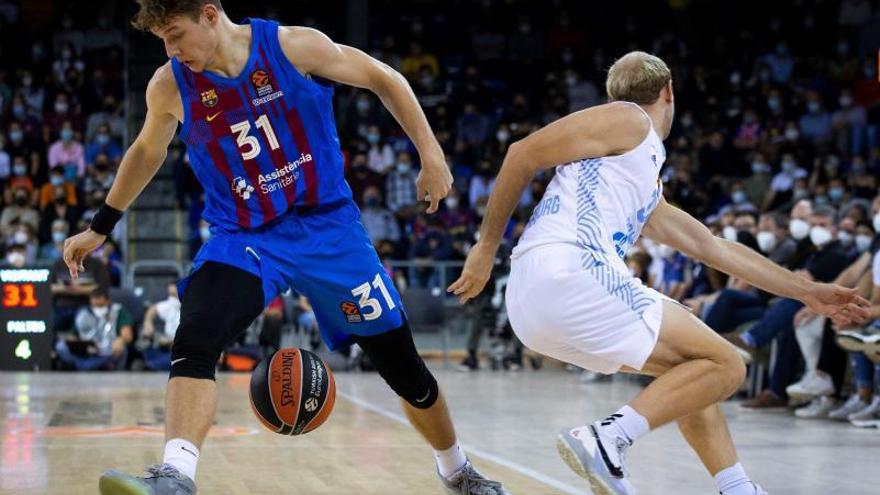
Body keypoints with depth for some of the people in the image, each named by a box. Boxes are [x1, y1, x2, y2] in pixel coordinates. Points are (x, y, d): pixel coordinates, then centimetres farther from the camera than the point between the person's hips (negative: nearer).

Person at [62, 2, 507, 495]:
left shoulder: (296, 47, -14)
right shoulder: (170, 86, -6)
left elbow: (385, 79, -1)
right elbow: (148, 151, 15)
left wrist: (432, 156, -5)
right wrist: (101, 227, 21)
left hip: (327, 226, -1)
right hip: (244, 238, 1)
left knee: (404, 367, 7)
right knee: (195, 339, -30)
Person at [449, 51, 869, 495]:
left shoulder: (649, 190, 32)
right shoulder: (629, 120, 5)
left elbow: (715, 248, 37)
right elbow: (524, 153, -2)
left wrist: (808, 293, 39)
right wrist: (487, 246, 1)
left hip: (535, 305, 9)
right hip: (569, 273, -9)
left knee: (691, 368, 23)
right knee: (724, 366, -5)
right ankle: (605, 442, -19)